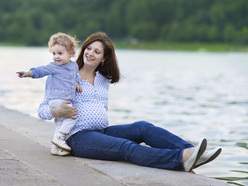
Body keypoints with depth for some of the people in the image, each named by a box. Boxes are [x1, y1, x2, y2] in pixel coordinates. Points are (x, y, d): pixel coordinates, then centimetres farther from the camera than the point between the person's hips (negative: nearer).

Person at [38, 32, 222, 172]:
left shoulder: (103, 80, 21)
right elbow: (42, 110, 2)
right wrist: (57, 112, -18)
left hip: (103, 130, 6)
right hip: (79, 137, -6)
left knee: (142, 127, -23)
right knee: (126, 147, -32)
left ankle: (192, 152, -40)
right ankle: (181, 159, -56)